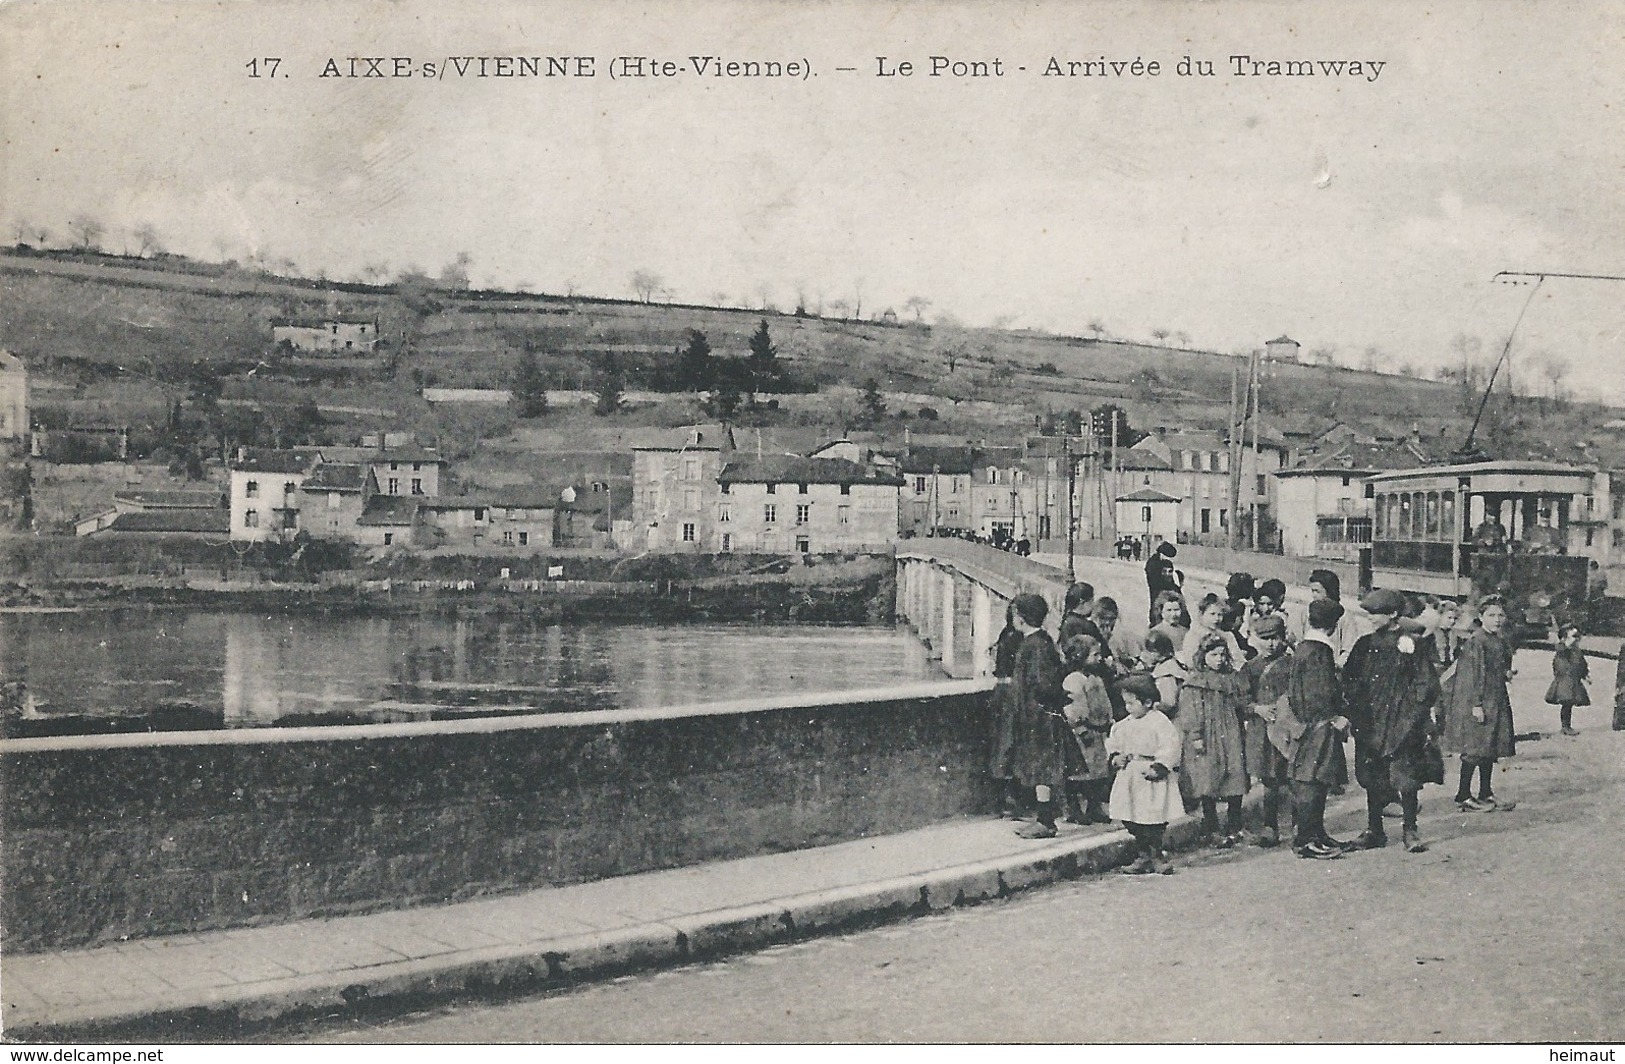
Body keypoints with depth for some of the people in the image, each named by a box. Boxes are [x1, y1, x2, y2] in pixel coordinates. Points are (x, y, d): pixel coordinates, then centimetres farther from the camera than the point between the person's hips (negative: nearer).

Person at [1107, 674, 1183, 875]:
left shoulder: (1160, 722, -11)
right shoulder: (1126, 724, 12)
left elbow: (1170, 747, -17)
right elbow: (1113, 739, 25)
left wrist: (1158, 768, -23)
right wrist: (1116, 755, 7)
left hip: (1150, 777, -7)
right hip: (1130, 776, 7)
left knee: (1152, 820, -6)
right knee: (1132, 821, 8)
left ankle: (1155, 857, 6)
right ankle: (1142, 856, 18)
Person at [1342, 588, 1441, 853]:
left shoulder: (1409, 644, -3)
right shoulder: (1365, 645, 9)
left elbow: (1427, 683, -2)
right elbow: (1349, 679, 13)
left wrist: (1412, 710, -7)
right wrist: (1354, 707, 3)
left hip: (1401, 722, -4)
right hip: (1369, 721, 4)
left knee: (1406, 776, -4)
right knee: (1371, 776, 7)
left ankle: (1410, 831, 6)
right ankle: (1374, 830, 16)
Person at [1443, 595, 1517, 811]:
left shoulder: (1501, 641, 11)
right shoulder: (1476, 642, -15)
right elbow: (1475, 674, -18)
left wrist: (1507, 672, 4)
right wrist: (1476, 704, -20)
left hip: (1497, 701, 9)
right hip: (1476, 701, -9)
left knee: (1491, 749, 12)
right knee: (1475, 750, -5)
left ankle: (1486, 795, 20)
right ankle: (1464, 796, 2)